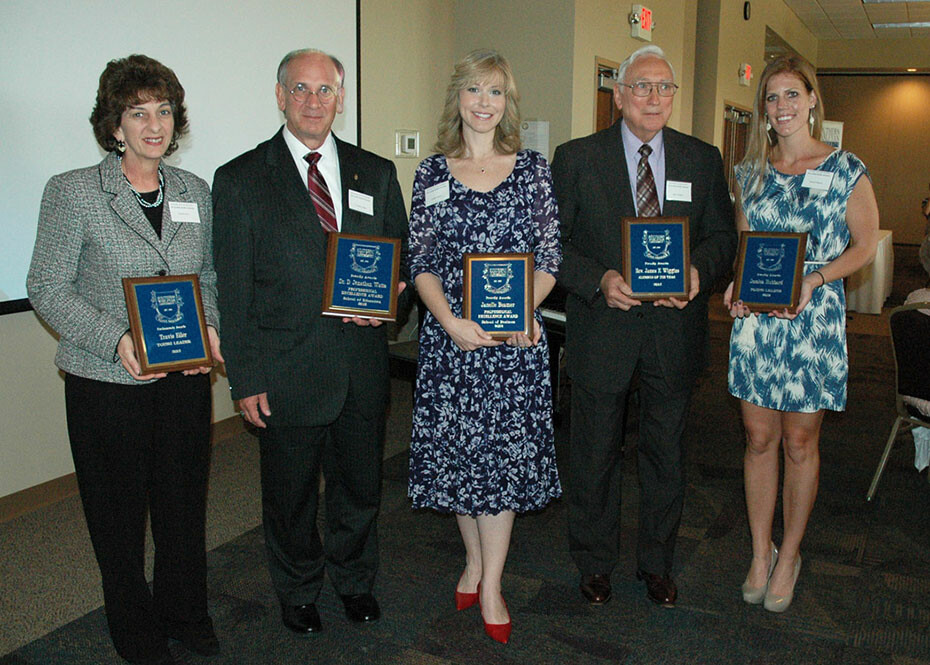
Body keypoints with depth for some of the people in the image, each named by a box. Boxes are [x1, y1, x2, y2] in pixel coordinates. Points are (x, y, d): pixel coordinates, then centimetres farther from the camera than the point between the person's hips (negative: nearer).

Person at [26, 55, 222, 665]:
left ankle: (185, 613, 37)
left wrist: (210, 327, -5)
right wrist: (117, 339, -20)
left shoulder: (195, 191, 7)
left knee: (185, 501, 14)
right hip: (107, 384, -3)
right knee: (118, 512, 10)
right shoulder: (72, 191, -5)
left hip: (186, 379, 3)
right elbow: (47, 288, -6)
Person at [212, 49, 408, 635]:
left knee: (361, 486, 18)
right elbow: (234, 291, -5)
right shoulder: (240, 180, -4)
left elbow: (403, 257, 12)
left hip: (362, 363, 3)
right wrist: (246, 379, -8)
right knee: (291, 495, 14)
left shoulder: (376, 174, 6)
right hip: (286, 371, -2)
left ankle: (355, 580, 43)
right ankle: (299, 591, 39)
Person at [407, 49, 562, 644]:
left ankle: (491, 586, 13)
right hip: (449, 334, 1)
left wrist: (525, 312, -14)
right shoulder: (433, 172, 5)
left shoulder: (533, 169, 4)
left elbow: (549, 258, 3)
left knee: (505, 449, 2)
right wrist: (451, 320, -13)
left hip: (515, 335, -1)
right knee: (457, 446, 9)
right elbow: (420, 261, 2)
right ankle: (475, 560, 30)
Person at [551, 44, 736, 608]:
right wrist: (599, 280, -19)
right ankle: (596, 562, 30)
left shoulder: (703, 160, 6)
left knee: (666, 453, 14)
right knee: (596, 453, 10)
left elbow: (724, 235, 7)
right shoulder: (576, 159, -1)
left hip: (675, 329, 2)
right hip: (603, 329, -2)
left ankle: (657, 563, 33)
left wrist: (699, 271, -14)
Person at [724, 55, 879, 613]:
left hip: (813, 320, -3)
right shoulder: (752, 172, 9)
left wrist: (814, 279, -16)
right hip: (755, 320, 3)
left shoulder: (846, 170, -2)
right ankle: (761, 553, 23)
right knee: (759, 438, 9)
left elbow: (865, 245, 0)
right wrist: (736, 287, -5)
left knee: (799, 442, 6)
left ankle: (789, 555, 24)